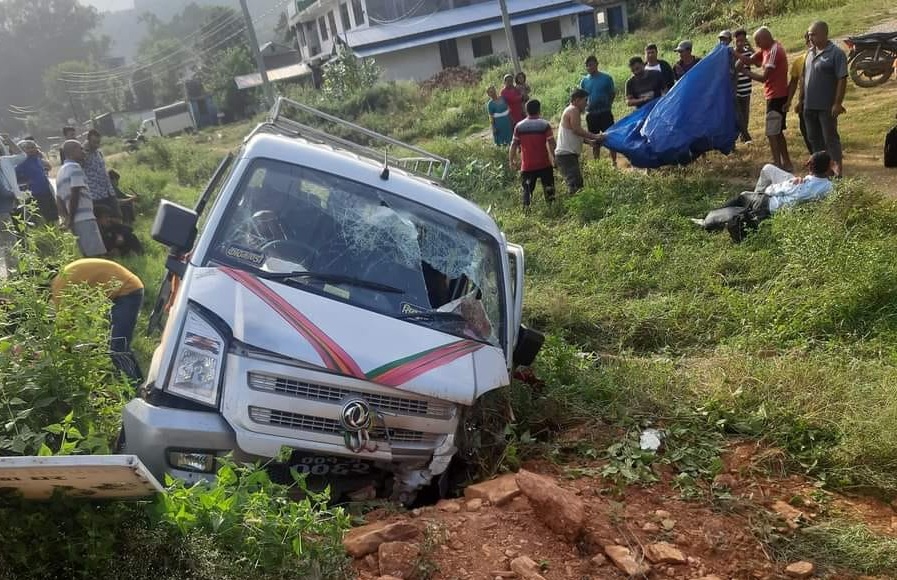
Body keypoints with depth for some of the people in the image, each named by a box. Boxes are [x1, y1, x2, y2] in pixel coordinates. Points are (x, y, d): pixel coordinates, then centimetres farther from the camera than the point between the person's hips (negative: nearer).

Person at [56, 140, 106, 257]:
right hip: (84, 218, -9)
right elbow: (75, 194, -14)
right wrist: (71, 218, -9)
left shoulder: (61, 172, 22)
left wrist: (67, 218, 14)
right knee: (95, 254, -14)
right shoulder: (74, 167, -5)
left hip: (76, 220, 9)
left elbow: (59, 199, 19)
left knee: (88, 255, 9)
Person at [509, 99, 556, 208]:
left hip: (527, 166, 1)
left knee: (527, 191, 8)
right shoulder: (544, 125, -7)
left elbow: (514, 145, -3)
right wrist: (553, 158, -2)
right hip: (544, 164, -1)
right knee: (549, 190, 13)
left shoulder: (519, 126, -3)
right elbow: (551, 144, -13)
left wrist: (511, 160, 7)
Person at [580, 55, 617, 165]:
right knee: (595, 141, 11)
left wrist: (607, 105, -2)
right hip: (591, 115, 3)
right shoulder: (584, 81, 4)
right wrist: (586, 107, 1)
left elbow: (613, 94, 3)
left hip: (605, 113, -3)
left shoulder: (606, 78, -5)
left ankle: (614, 163, 8)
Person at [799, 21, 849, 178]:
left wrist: (838, 103, -20)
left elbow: (842, 80, -15)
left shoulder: (836, 54, -11)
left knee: (830, 137, -2)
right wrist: (801, 99, 15)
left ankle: (838, 168, 5)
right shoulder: (810, 52, 11)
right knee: (814, 138, 13)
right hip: (809, 106, 7)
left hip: (827, 106, -7)